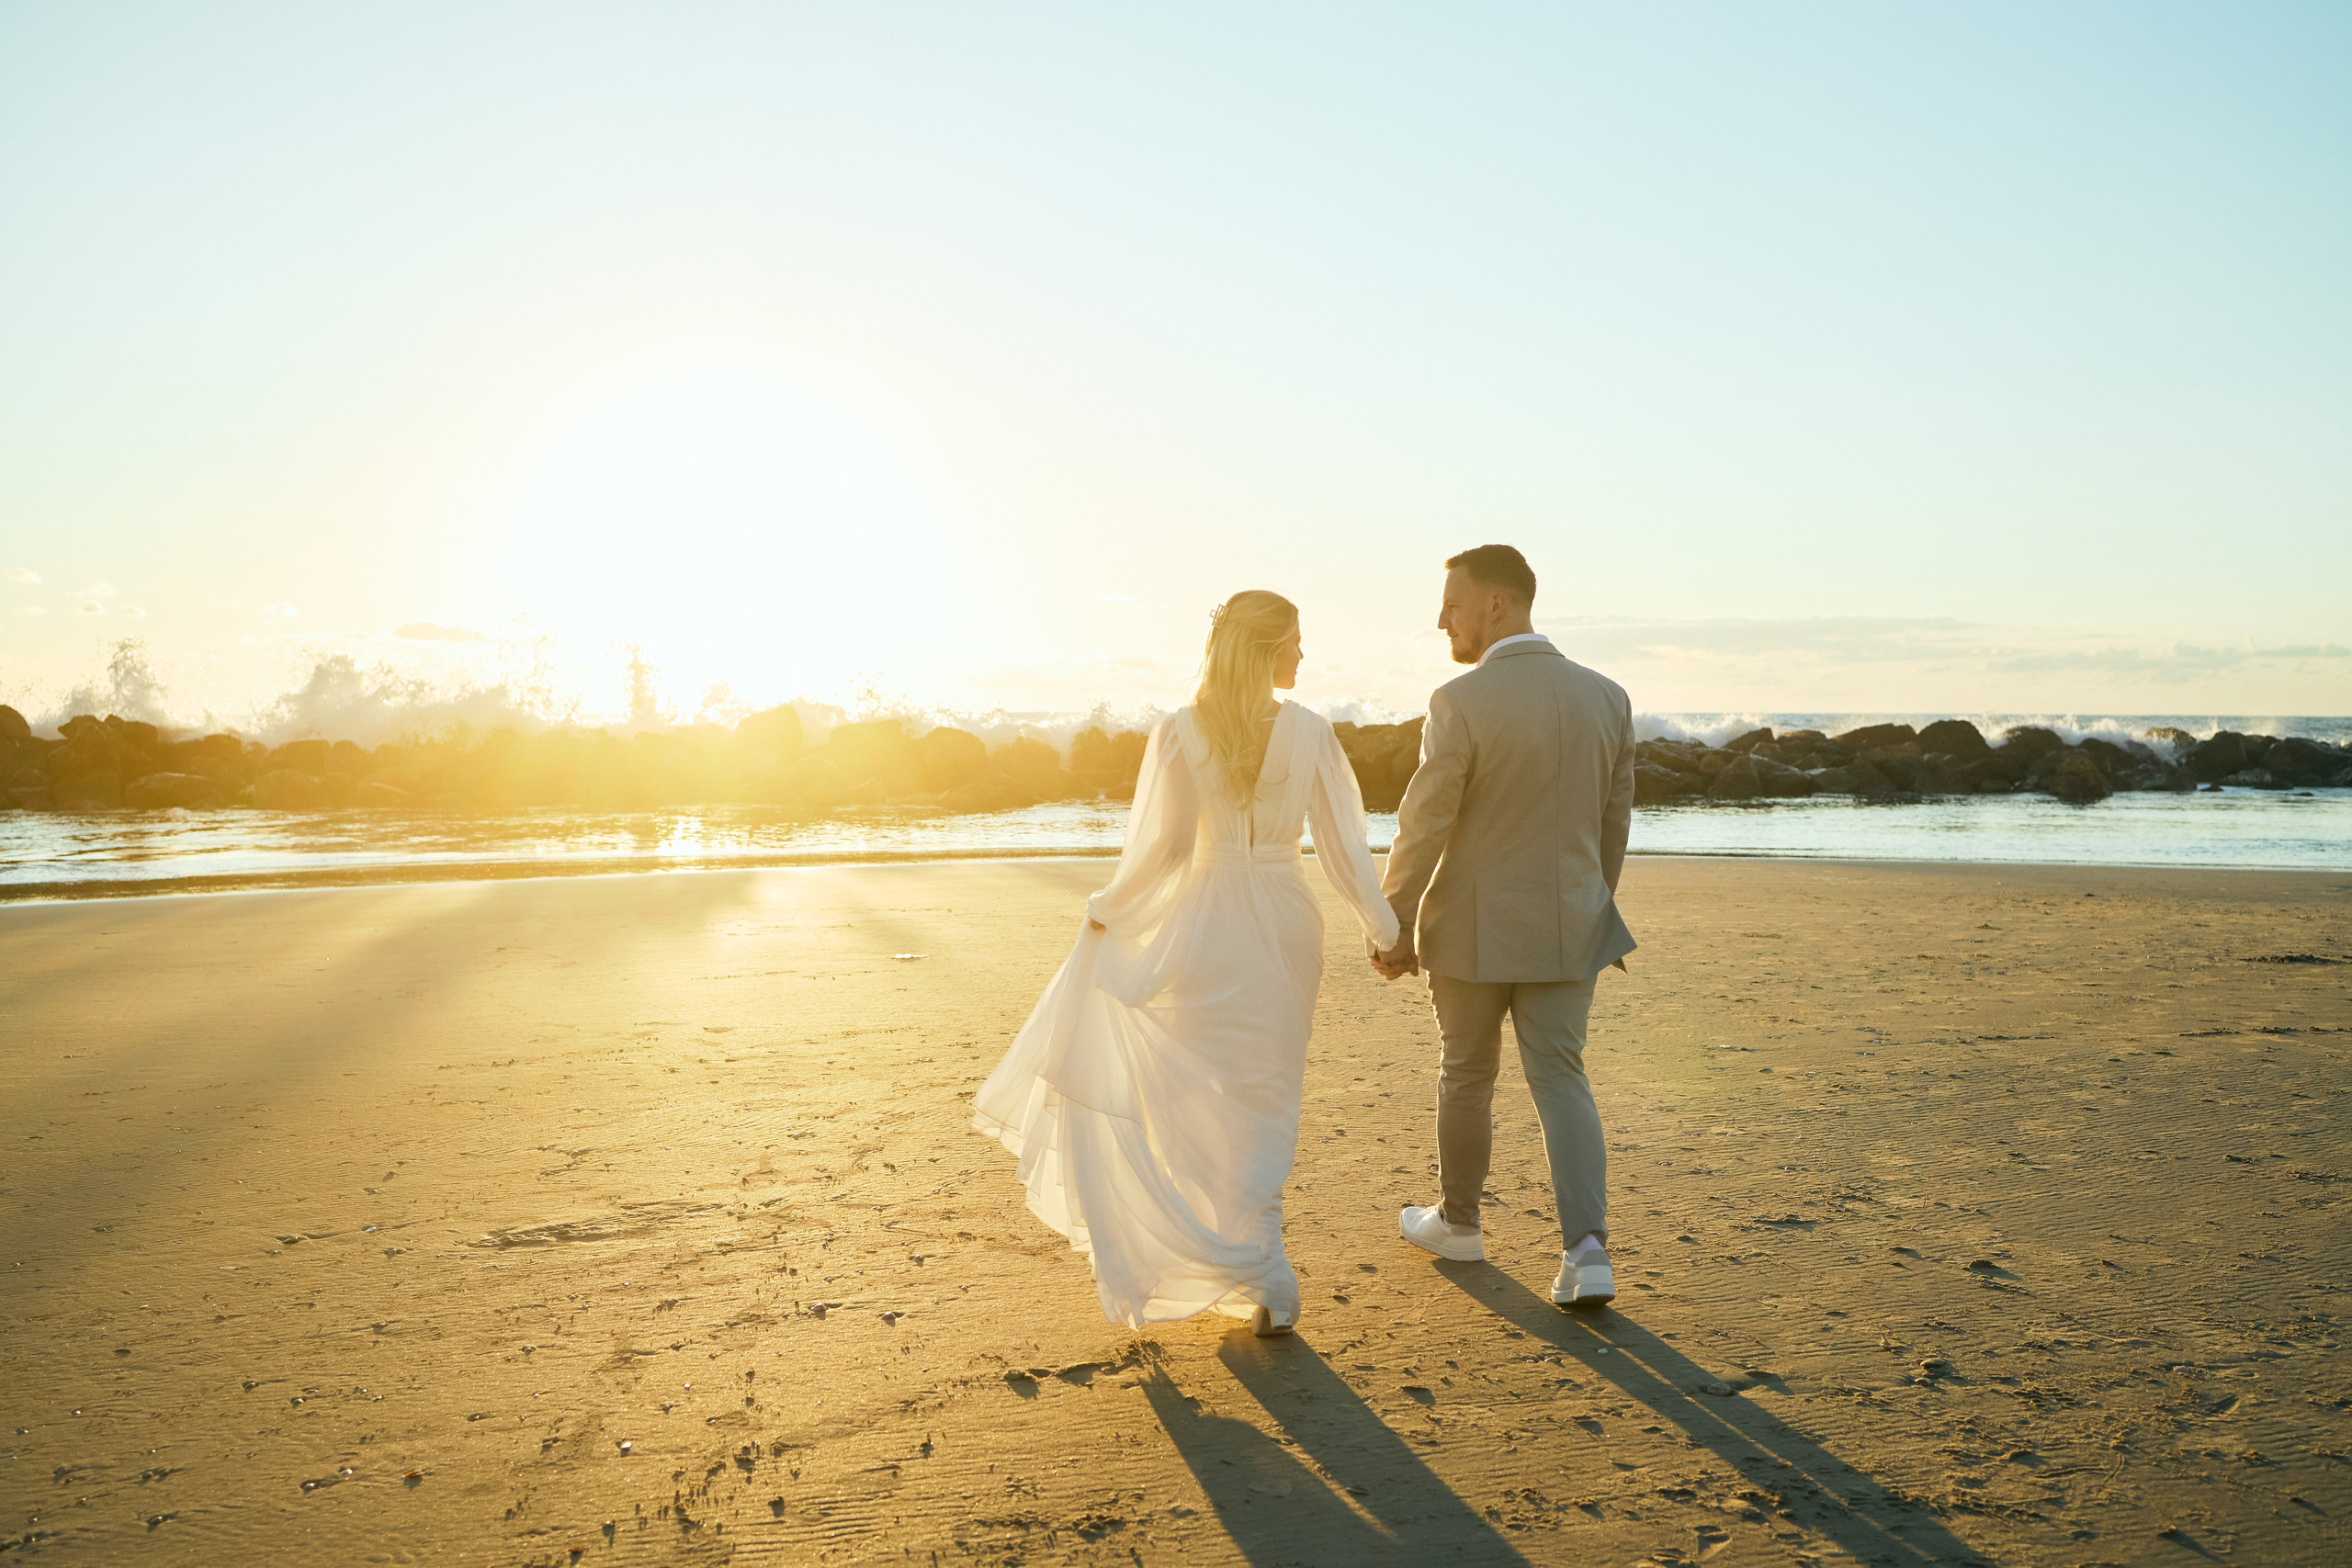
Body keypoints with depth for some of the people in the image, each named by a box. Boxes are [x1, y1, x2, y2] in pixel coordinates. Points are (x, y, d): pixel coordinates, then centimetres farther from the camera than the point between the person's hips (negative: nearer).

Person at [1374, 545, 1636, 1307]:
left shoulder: (1460, 702, -17)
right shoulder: (1607, 697, 0)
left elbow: (1422, 828, -16)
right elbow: (1614, 822, 8)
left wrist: (1393, 929, -5)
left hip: (1472, 927, -3)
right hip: (1565, 925, 4)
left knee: (1467, 1073, 15)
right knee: (1560, 1080, 7)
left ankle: (1458, 1220, 33)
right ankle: (1586, 1251, -6)